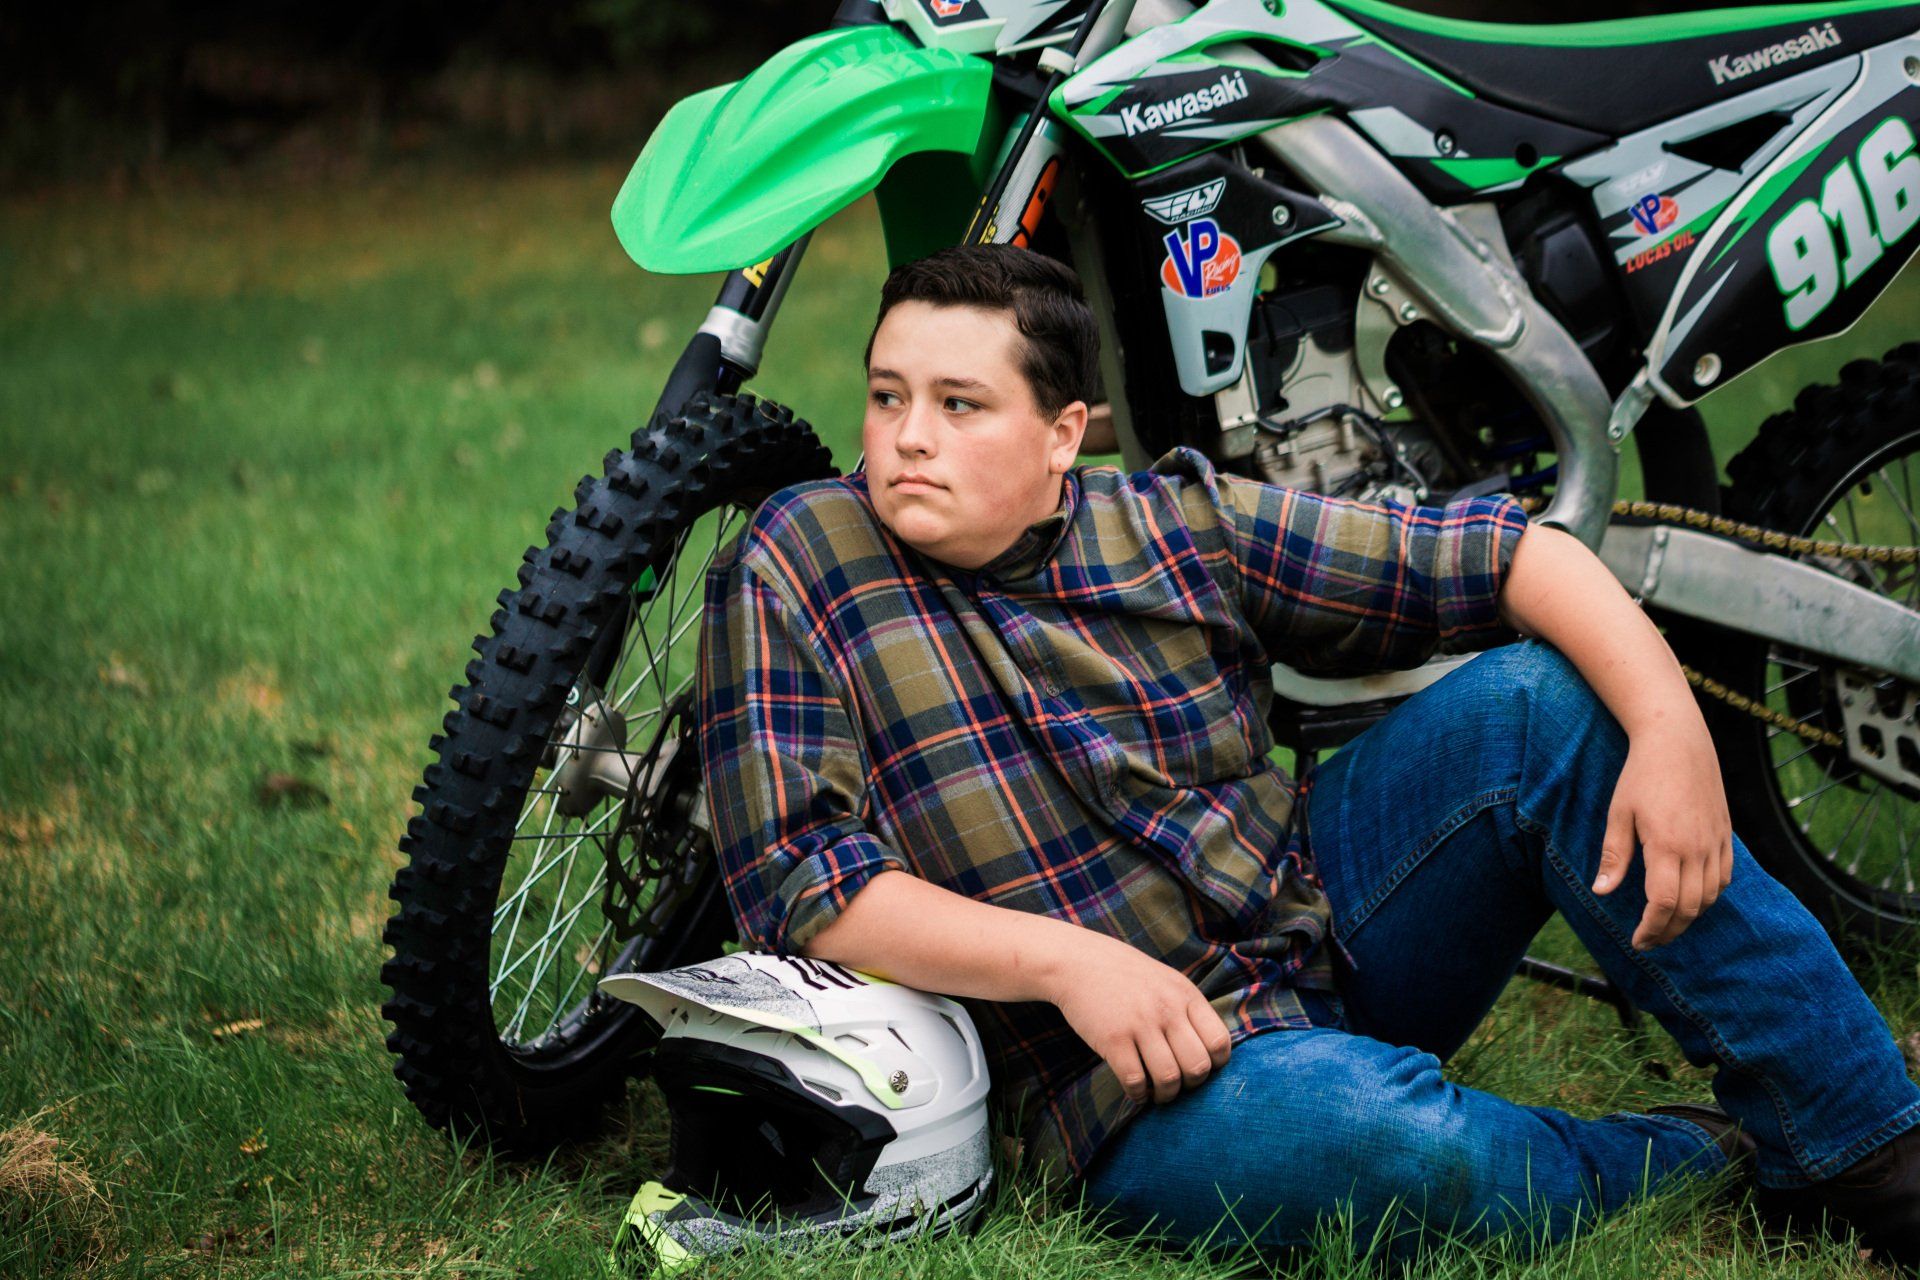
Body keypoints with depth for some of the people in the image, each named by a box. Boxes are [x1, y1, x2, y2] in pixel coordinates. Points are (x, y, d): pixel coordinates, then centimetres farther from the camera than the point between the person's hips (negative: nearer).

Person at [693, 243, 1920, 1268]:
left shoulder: (1185, 525, 1)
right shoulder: (796, 568, -7)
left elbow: (1506, 554, 0)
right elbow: (789, 874, -15)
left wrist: (1671, 730, -16)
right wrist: (1065, 960, -23)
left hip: (1323, 920, 5)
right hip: (1152, 1081, -4)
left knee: (1537, 700, -15)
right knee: (1351, 1129, -38)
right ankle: (1723, 1163, -8)